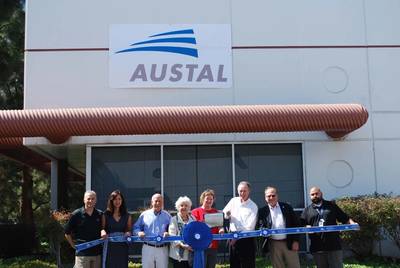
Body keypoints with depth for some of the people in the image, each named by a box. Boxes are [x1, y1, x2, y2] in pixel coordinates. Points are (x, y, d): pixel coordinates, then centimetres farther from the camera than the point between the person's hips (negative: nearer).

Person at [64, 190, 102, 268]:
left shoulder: (100, 215, 6)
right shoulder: (77, 214, -3)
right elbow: (67, 233, 3)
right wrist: (73, 245, 0)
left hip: (97, 253, 3)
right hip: (82, 253, -3)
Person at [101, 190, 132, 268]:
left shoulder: (127, 216, 8)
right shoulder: (106, 215, 4)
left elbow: (129, 229, 12)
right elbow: (102, 228, 3)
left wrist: (128, 233, -9)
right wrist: (103, 232, -18)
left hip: (122, 247, 2)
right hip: (109, 246, -1)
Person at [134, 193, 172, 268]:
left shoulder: (167, 216, 7)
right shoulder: (144, 214, 5)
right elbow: (136, 227, 10)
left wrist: (168, 233, -14)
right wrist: (139, 232, -11)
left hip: (162, 249, 1)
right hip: (148, 248, 0)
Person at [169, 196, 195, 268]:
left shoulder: (193, 219, 11)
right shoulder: (174, 220, -1)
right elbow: (172, 236, -10)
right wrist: (182, 245, -23)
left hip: (191, 255, 4)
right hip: (178, 255, -4)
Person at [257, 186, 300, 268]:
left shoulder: (287, 207, 5)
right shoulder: (262, 211, 4)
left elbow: (296, 224, 4)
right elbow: (260, 226, 1)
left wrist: (295, 241, -2)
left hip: (289, 243, 0)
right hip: (273, 244, 0)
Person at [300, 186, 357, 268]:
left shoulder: (331, 206, 13)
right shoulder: (307, 210, 13)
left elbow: (345, 218, 11)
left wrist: (352, 223, -7)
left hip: (334, 246, -1)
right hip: (317, 247, 1)